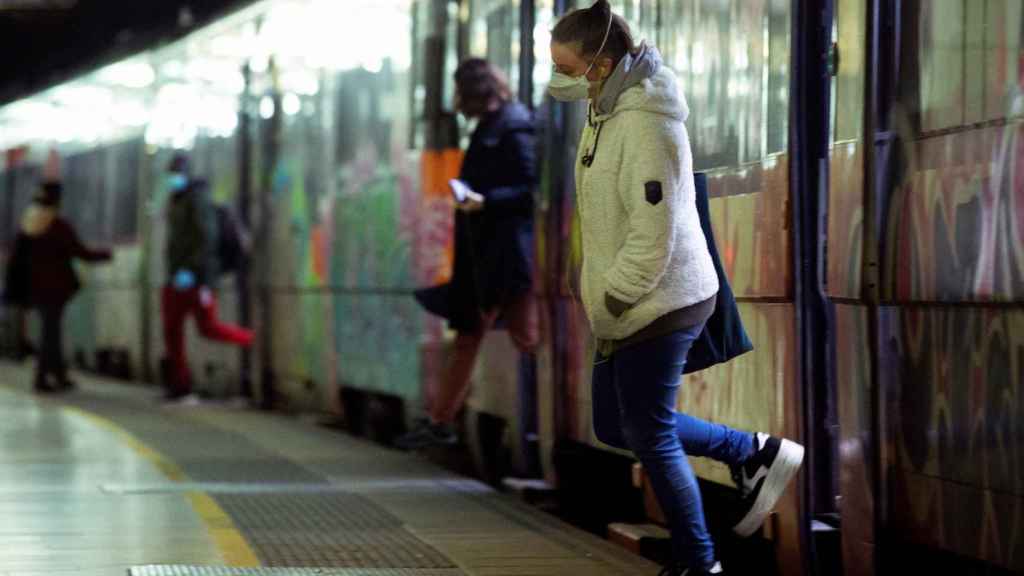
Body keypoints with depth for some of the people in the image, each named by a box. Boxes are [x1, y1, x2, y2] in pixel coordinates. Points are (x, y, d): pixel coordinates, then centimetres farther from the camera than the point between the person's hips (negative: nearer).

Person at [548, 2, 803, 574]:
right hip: (629, 305, 10)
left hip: (659, 305, -10)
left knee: (650, 438, 1)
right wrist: (602, 300, 13)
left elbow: (654, 235, -25)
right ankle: (756, 453, 25)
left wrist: (610, 305, -17)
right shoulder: (608, 114, 9)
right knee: (615, 427, 17)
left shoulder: (646, 124, -22)